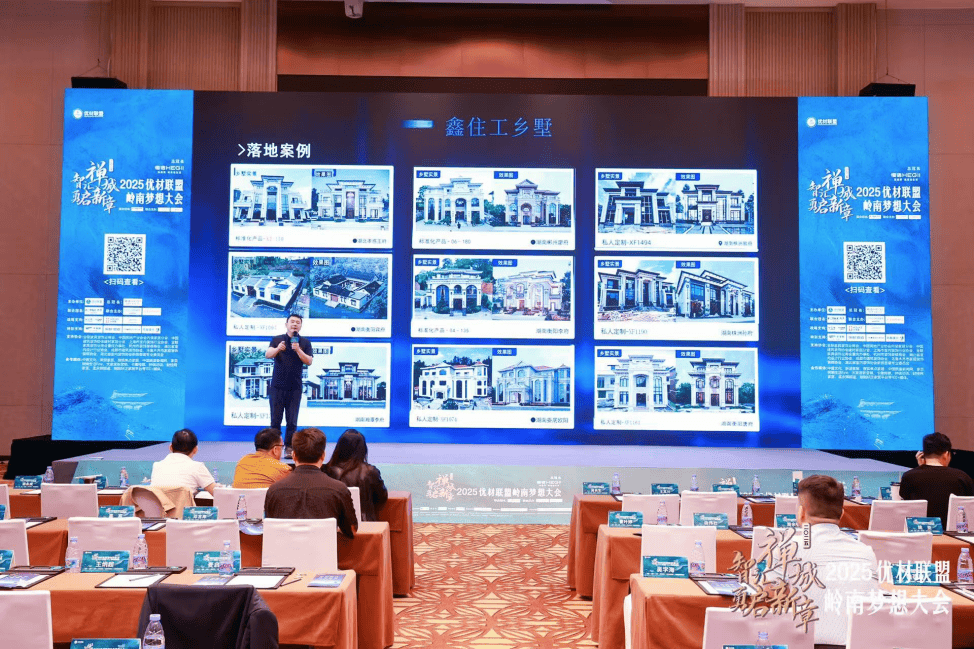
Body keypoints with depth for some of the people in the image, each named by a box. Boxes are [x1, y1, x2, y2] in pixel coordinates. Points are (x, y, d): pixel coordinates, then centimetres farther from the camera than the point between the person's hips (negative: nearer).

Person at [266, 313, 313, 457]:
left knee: (292, 421, -1)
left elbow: (309, 361, -4)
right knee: (275, 419, 2)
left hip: (294, 387, 0)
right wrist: (278, 349, -29)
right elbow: (267, 354, -9)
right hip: (277, 386, 0)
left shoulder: (305, 342, 6)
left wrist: (298, 350, -19)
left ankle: (289, 448, 4)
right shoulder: (277, 339, 7)